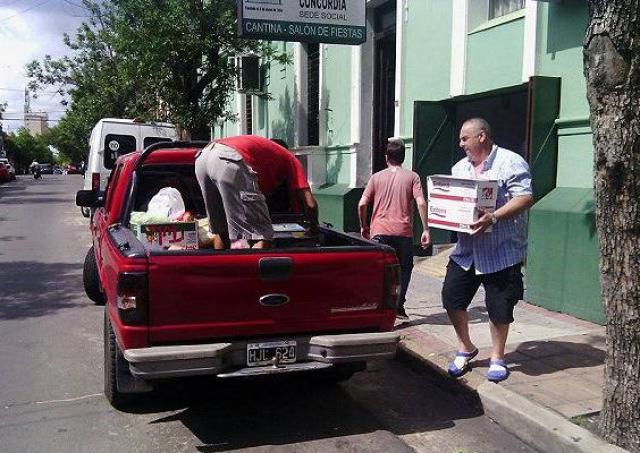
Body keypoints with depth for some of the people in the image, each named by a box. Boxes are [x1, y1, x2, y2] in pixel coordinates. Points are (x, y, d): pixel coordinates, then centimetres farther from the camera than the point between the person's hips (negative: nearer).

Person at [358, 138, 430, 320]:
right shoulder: (412, 177, 4)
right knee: (404, 269, 16)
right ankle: (398, 307, 13)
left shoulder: (376, 177, 7)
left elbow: (362, 204, 1)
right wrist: (425, 230, -4)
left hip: (379, 232, 0)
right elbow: (421, 203, -7)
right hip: (403, 232, 0)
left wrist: (364, 226, 15)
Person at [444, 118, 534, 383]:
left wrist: (493, 218, -27)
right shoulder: (460, 168, 15)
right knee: (451, 297, 4)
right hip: (466, 250, 6)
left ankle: (497, 358, 23)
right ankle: (465, 348, 26)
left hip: (501, 251, -6)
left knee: (499, 307, 3)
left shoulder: (510, 163, -7)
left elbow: (525, 198, -16)